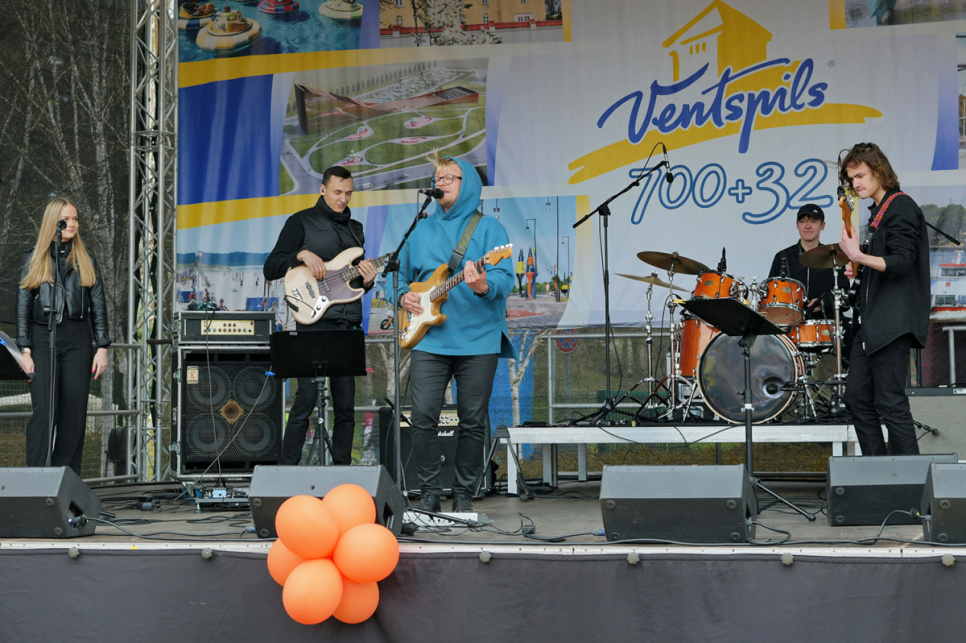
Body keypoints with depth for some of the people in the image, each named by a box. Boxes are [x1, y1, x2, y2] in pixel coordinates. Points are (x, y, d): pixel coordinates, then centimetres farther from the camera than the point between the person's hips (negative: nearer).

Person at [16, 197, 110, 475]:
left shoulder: (85, 259, 11)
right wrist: (25, 351, -3)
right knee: (43, 412, -10)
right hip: (43, 339, -2)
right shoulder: (33, 259, 7)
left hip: (78, 339, 2)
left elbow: (99, 305, 10)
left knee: (74, 412, 0)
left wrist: (102, 348, 2)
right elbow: (23, 307, 5)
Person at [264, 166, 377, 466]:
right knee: (307, 396, -13)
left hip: (348, 323, 6)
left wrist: (367, 280, 2)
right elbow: (270, 269, -2)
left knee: (346, 405, 5)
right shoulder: (301, 222, 3)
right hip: (314, 320, -6)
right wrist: (302, 254, -16)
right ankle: (287, 469, -6)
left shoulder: (355, 229, 21)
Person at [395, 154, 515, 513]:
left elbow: (504, 279, -9)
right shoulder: (421, 232, 16)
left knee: (473, 422, 2)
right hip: (429, 339, 3)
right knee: (423, 418, -5)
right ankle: (429, 492, 8)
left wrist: (484, 287, -30)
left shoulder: (488, 228, 3)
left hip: (478, 340, -2)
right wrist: (404, 296, 3)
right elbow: (405, 277, 25)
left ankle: (463, 494, 14)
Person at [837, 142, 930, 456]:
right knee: (857, 396, 10)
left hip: (893, 321, -10)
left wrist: (860, 257, -33)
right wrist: (861, 271, 10)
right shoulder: (879, 211, 19)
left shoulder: (900, 206, -10)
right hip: (873, 320, 10)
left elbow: (902, 263, -21)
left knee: (890, 403, -11)